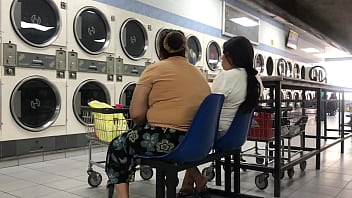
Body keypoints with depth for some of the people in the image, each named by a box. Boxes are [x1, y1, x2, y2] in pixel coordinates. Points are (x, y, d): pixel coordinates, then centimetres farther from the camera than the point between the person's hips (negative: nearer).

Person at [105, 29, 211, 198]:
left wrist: (145, 128, 15)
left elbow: (136, 114, -7)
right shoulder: (199, 74, 14)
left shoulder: (154, 70, -3)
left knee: (117, 147, 18)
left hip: (165, 139, -6)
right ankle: (198, 182, 37)